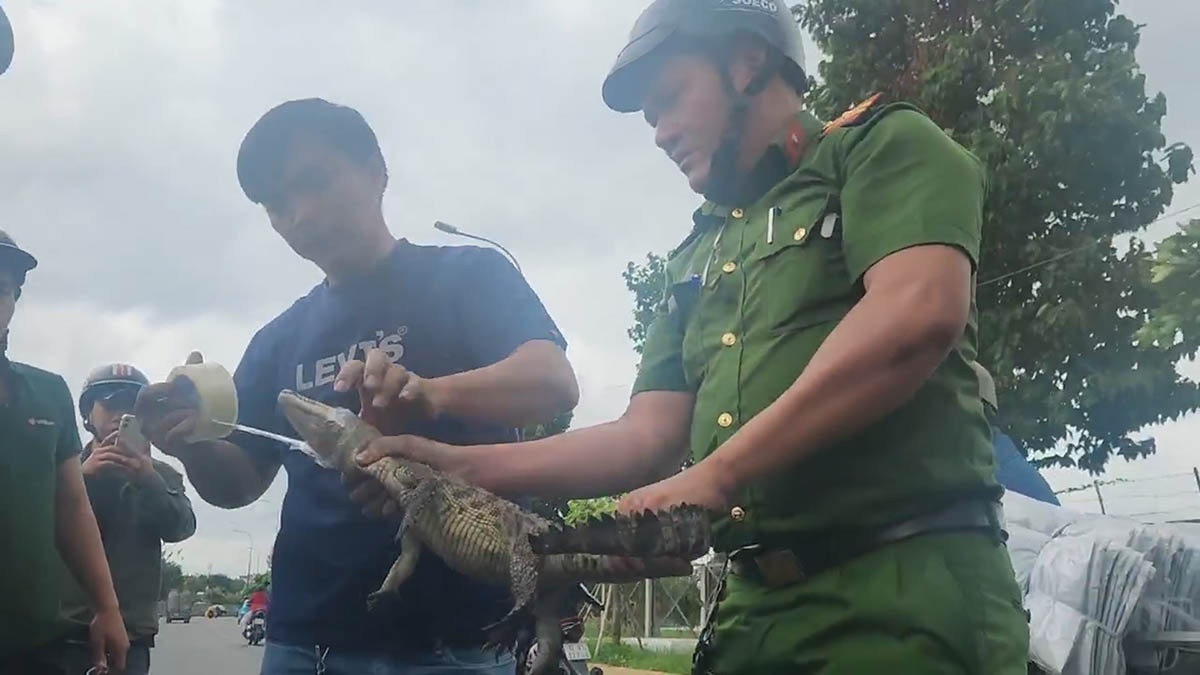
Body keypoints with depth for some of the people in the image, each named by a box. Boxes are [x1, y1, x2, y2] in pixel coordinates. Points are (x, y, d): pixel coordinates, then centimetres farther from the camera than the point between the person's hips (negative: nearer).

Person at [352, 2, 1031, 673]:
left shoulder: (885, 146, 1)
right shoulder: (696, 261, 20)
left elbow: (919, 315, -18)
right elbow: (648, 436, 13)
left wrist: (714, 476, -19)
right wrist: (461, 465, 3)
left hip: (908, 582, -6)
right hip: (757, 602, 7)